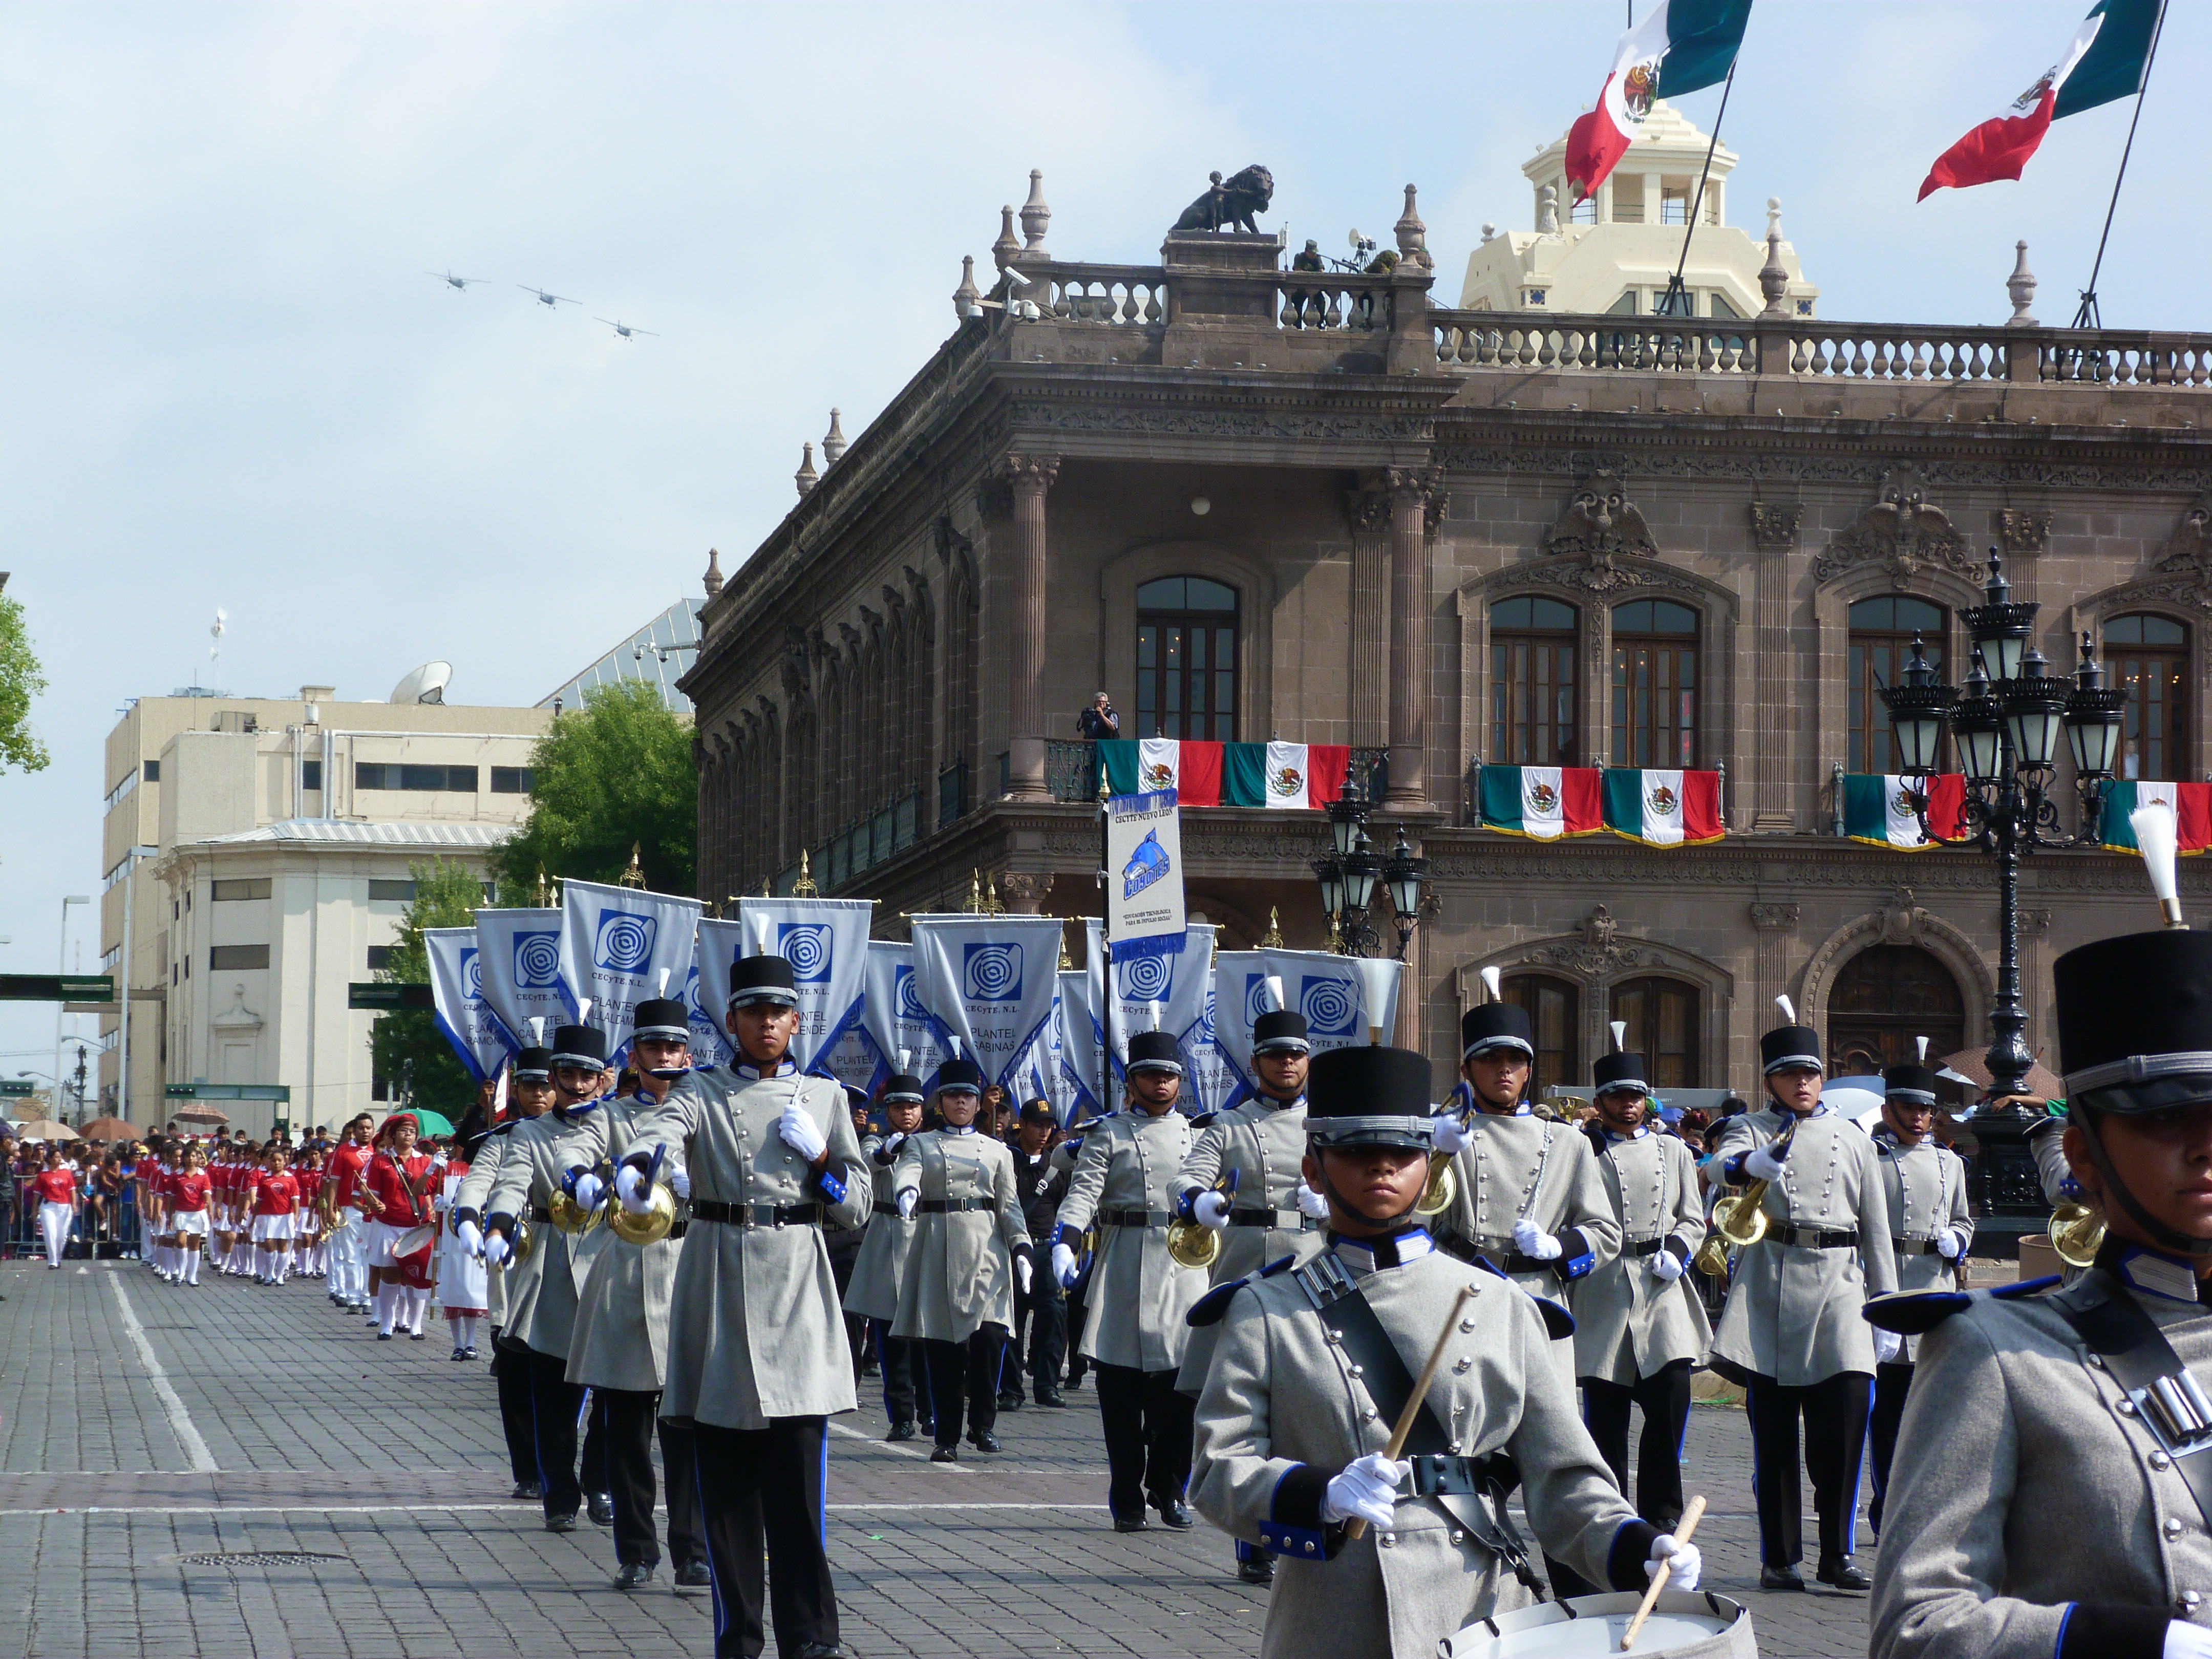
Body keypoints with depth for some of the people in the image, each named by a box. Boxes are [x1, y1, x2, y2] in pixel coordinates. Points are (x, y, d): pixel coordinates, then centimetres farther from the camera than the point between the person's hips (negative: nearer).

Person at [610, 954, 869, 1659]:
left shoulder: (824, 1097, 12)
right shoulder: (702, 1092, 6)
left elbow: (856, 1206, 12)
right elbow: (660, 1129, -17)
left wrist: (819, 1157, -6)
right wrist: (635, 1168, -40)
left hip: (796, 1294, 0)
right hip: (717, 1293, 0)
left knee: (798, 1473, -7)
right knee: (726, 1479, 2)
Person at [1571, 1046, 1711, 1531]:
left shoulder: (1673, 1151, 17)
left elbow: (1693, 1218, 16)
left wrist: (1676, 1253, -4)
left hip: (1662, 1289, 1)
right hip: (1602, 1288, -1)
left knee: (1671, 1395, -12)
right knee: (1605, 1412, 0)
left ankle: (1663, 1514, -2)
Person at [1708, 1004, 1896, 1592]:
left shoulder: (1852, 1139, 17)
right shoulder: (1751, 1128, 10)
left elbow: (1875, 1228, 17)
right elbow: (1725, 1163, -14)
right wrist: (1751, 1163, -38)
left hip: (1838, 1285, 1)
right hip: (1770, 1287, -1)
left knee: (1848, 1409, -11)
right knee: (1773, 1431, 0)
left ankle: (1837, 1554, -3)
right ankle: (1779, 1558, 7)